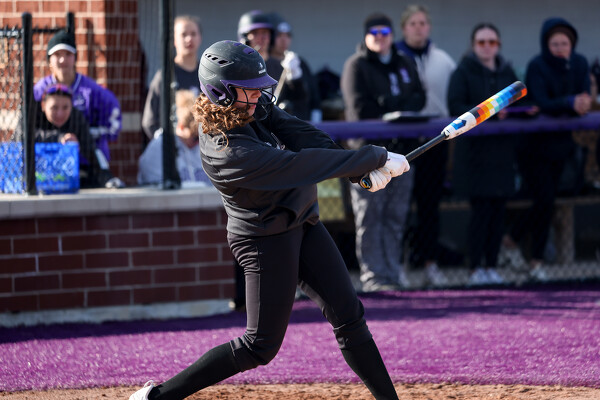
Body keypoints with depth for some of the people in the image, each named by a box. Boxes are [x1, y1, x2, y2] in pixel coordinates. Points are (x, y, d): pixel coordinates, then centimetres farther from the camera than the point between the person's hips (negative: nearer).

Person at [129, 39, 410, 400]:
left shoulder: (254, 106, -6)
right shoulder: (226, 153, -31)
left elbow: (304, 137, -8)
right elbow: (301, 165, -32)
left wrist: (366, 169, -21)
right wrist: (377, 157, -28)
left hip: (302, 223, 8)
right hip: (266, 240, -8)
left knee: (349, 316, 7)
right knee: (261, 346, -2)